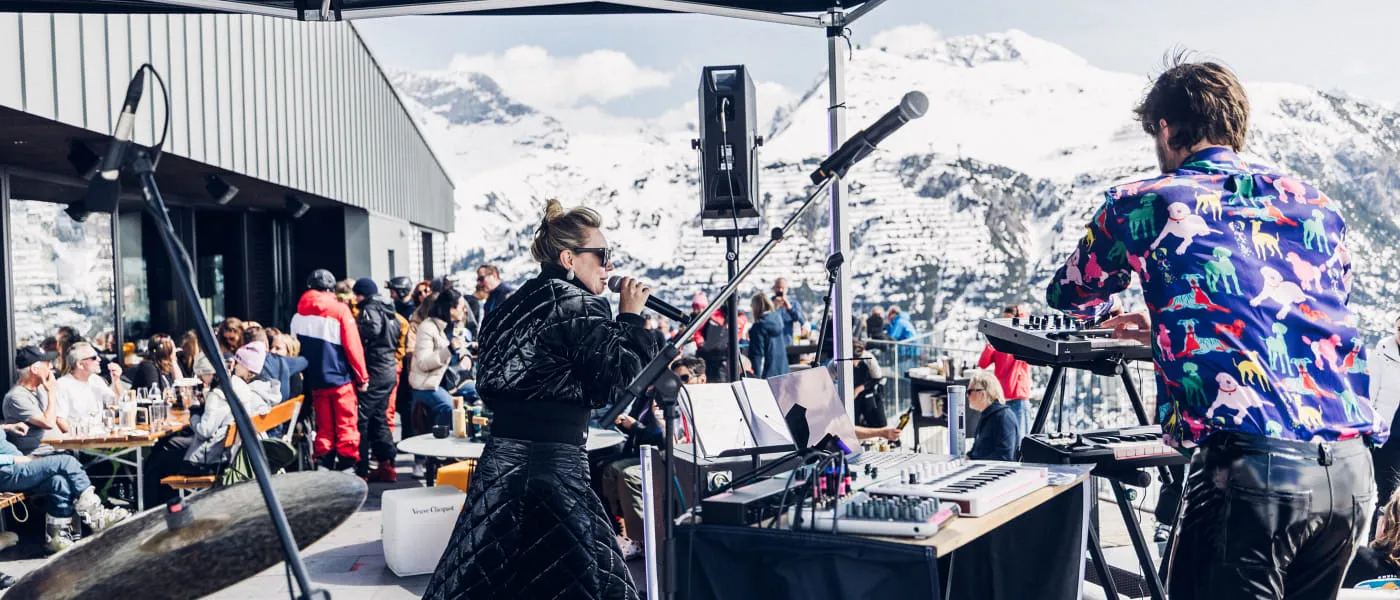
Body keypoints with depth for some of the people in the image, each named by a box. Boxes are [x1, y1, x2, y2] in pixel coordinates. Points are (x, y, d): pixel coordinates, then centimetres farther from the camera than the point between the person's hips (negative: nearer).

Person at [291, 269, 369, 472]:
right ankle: (346, 464, -1)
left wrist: (306, 375, 15)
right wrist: (362, 377, -3)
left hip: (315, 380, 4)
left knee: (324, 426, 12)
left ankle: (324, 461, 10)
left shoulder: (299, 313, 5)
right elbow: (353, 346, -10)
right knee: (346, 425, 2)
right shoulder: (339, 310, -8)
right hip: (341, 378, -4)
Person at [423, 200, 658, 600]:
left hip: (501, 461, 8)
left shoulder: (517, 304, 12)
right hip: (552, 465, -8)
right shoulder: (579, 307, -11)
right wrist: (631, 317, -3)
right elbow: (617, 383, -11)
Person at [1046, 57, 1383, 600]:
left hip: (1252, 469, -6)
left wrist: (1105, 305, 48)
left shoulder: (1146, 204, 6)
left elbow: (1068, 295, 24)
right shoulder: (1315, 205, 19)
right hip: (1353, 472, 6)